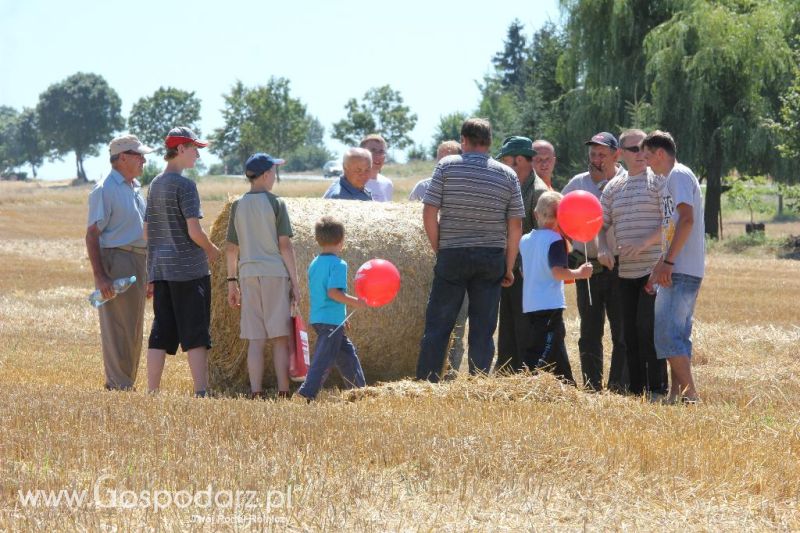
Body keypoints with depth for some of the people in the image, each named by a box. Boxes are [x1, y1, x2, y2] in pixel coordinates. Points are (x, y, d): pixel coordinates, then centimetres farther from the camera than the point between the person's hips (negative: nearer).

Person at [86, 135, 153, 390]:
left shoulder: (134, 188, 18)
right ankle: (118, 385, -5)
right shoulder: (105, 189, -9)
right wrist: (99, 275, -21)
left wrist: (149, 274, 21)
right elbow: (92, 235, -13)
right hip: (115, 261, -9)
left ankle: (126, 383, 18)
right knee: (117, 328, -7)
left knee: (134, 330, 11)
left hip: (138, 263, 9)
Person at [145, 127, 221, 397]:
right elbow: (194, 230, -18)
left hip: (159, 269, 7)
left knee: (161, 333, 7)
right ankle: (201, 392, -7)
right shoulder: (184, 185, -12)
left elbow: (149, 230, 15)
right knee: (196, 334, -5)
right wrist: (212, 250, 1)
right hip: (189, 268, -7)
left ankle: (152, 392, 5)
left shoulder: (155, 184, 12)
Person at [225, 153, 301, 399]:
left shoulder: (238, 205, 7)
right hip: (276, 274, -3)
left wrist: (231, 282, 14)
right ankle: (283, 393, -4)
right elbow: (285, 245, -6)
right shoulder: (276, 203, -3)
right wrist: (295, 282, -3)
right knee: (280, 337, 0)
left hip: (248, 276, 3)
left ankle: (255, 394, -1)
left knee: (255, 340, 3)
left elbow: (231, 248, 7)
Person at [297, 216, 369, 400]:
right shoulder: (338, 264, -13)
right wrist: (355, 302, -14)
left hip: (318, 319, 9)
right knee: (324, 359, -10)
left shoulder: (314, 264, 12)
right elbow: (333, 292, -23)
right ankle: (306, 393, -17)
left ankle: (360, 390, 25)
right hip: (332, 321, -9)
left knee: (347, 353, 19)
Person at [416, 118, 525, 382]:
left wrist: (438, 249, 5)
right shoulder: (508, 175, 4)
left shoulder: (447, 166, -2)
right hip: (492, 259, 2)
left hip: (452, 255, -2)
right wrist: (509, 267, 9)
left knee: (437, 325, 2)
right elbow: (515, 225, 3)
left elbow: (429, 213, -6)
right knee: (483, 330, 4)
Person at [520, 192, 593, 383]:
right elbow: (558, 271, -21)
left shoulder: (525, 240, 11)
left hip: (530, 305, 8)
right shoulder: (555, 240, -11)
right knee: (540, 354, -10)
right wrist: (580, 273, -8)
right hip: (550, 306, -8)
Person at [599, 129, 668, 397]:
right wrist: (603, 247, -3)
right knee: (630, 332, 7)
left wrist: (644, 243, -21)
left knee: (648, 327, -13)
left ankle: (657, 389, -9)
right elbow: (601, 224, 18)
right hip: (626, 271, 6)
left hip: (654, 268, -6)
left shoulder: (658, 180, -1)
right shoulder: (614, 187, 16)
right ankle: (636, 389, 13)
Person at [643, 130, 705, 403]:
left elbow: (686, 220, -21)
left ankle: (689, 394, -14)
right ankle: (677, 393, 15)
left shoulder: (679, 175, -9)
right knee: (676, 334, 12)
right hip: (680, 271, 10)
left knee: (668, 332, -14)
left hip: (682, 271, -10)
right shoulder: (673, 178, 21)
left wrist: (668, 262, -23)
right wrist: (661, 265, 26)